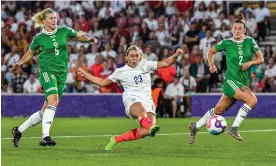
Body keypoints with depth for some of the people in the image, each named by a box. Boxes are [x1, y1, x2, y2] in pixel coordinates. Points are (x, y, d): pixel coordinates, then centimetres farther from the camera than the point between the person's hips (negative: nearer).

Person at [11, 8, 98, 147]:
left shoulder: (63, 31, 6)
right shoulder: (39, 38, 1)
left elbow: (79, 36, 18)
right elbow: (30, 53, 15)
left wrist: (90, 39, -2)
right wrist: (19, 63, -1)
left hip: (61, 73, 4)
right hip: (47, 70, -4)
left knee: (46, 110, 4)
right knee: (53, 100, -28)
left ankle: (19, 130, 19)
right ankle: (45, 137, -32)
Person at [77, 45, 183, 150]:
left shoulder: (146, 65, 20)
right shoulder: (120, 71, 16)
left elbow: (166, 63, 18)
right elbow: (102, 82, 22)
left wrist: (176, 55, 0)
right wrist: (84, 74, 17)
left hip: (147, 100, 3)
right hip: (132, 100, -2)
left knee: (147, 131, -24)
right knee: (141, 110, -42)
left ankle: (116, 139, -9)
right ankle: (150, 126, -76)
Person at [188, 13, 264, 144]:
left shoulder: (250, 41, 3)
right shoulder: (226, 43, -2)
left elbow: (261, 59, 2)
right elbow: (211, 51, 13)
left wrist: (250, 62, -17)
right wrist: (211, 65, -1)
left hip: (244, 82, 4)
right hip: (231, 80, -4)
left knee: (219, 110, 10)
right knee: (252, 100, -26)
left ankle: (196, 127, 27)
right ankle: (234, 128, -16)